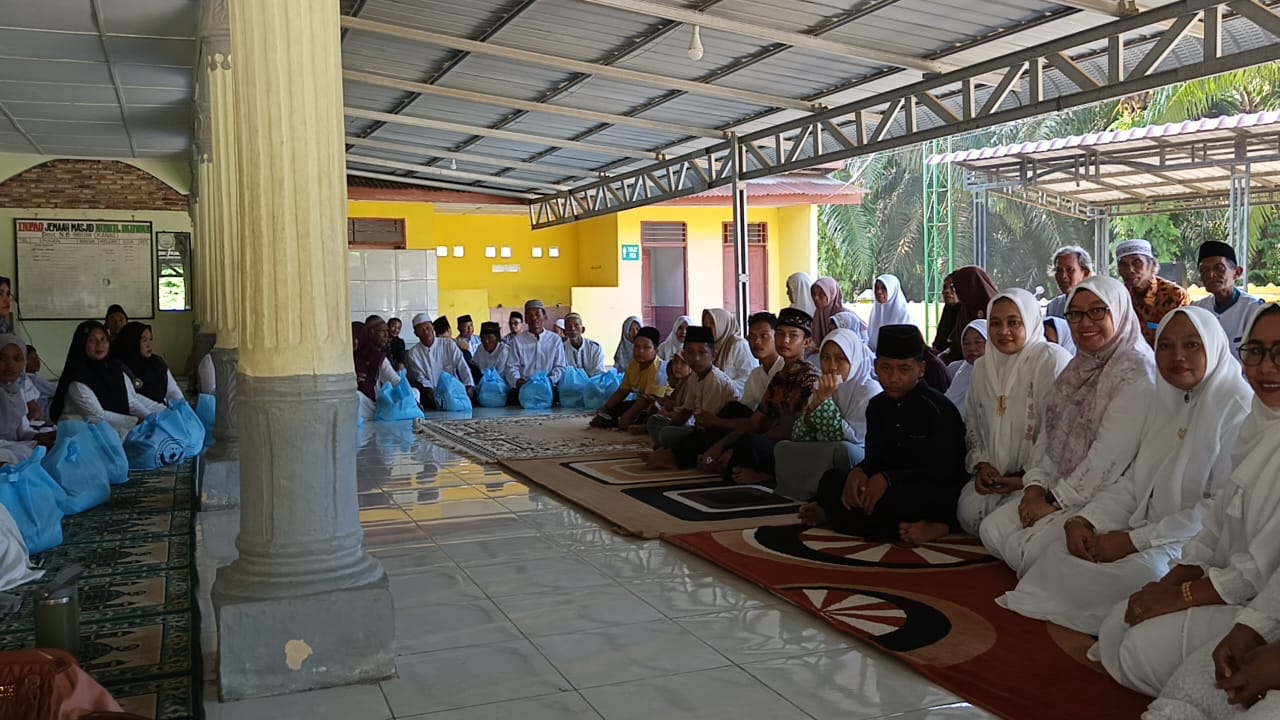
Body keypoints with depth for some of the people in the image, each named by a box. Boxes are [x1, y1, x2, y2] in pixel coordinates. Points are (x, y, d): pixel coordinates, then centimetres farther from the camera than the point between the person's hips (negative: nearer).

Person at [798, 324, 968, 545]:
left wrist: (887, 479, -28)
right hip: (892, 488, 7)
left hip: (939, 492, -7)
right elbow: (874, 457, 6)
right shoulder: (877, 406, 8)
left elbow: (941, 470, -18)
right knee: (830, 481, -13)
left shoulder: (939, 408, -13)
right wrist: (859, 471, -20)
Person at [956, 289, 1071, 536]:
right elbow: (972, 424, 17)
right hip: (994, 476, 5)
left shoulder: (1052, 360, -9)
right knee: (969, 511, -21)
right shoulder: (983, 366, 12)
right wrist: (981, 464, 0)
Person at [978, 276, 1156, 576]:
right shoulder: (1079, 367, 14)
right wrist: (1036, 484, -2)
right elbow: (1051, 430, 14)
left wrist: (1056, 500, -16)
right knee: (992, 529, -3)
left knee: (1030, 550, -24)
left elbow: (1110, 456, -22)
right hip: (1060, 491, 9)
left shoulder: (1136, 372, -16)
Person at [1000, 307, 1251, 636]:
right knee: (1066, 547, -11)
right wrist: (1084, 520, -8)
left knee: (1136, 569, -32)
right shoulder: (1168, 400, 12)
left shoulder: (1238, 408, -14)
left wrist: (1134, 541, -22)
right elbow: (1134, 482, 10)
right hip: (1151, 534, 7)